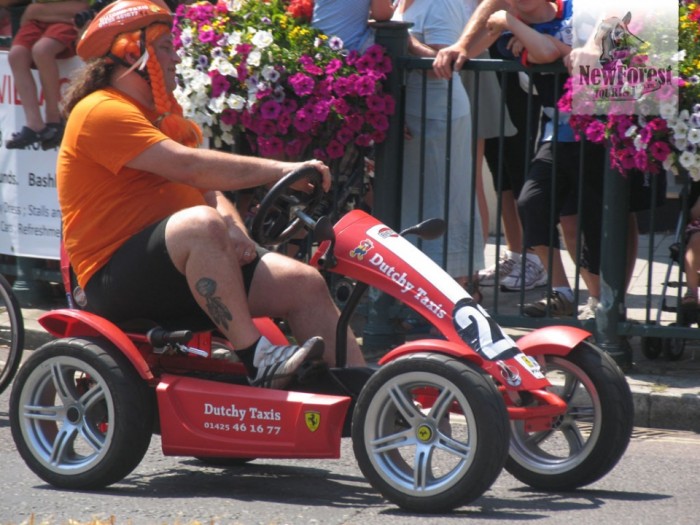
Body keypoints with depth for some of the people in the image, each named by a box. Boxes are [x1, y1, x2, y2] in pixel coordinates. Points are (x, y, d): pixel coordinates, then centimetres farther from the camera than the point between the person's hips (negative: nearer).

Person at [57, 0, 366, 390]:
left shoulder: (163, 119, 24)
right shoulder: (101, 112, -10)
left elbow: (212, 191, 15)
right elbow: (188, 165, -22)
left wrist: (236, 235, -7)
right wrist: (277, 170, -21)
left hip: (182, 266, 9)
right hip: (115, 280, -9)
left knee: (305, 283, -4)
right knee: (202, 224, -37)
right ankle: (256, 359, -37)